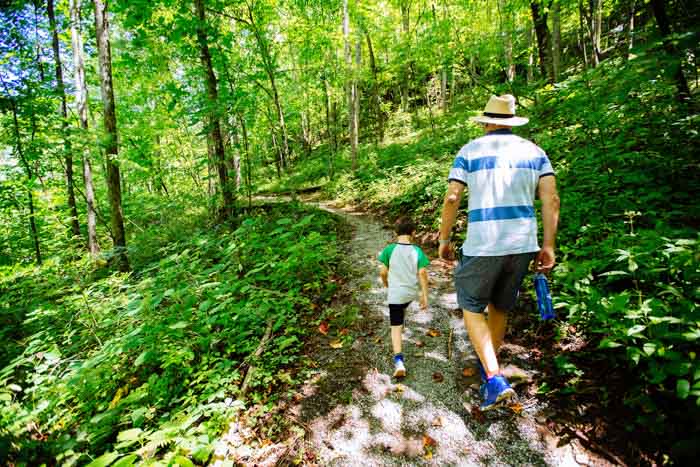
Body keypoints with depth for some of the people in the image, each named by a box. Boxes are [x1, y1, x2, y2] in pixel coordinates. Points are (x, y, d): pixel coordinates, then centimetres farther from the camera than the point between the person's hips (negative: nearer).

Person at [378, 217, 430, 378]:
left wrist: (387, 285, 14)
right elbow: (422, 274, -6)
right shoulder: (417, 251, -5)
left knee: (395, 327, -1)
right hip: (411, 292, 3)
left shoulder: (389, 249, -10)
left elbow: (383, 272, -7)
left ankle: (399, 362, -12)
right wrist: (425, 295, 2)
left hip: (395, 293, -3)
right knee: (403, 308, 36)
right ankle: (401, 325, 59)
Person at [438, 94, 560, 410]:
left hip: (482, 245, -4)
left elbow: (452, 198, -6)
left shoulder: (470, 151, 3)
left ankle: (495, 380, -1)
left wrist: (444, 239, 3)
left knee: (472, 306, 12)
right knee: (500, 307, 21)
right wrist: (548, 246, 6)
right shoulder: (534, 151, 12)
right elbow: (551, 200, 2)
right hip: (523, 244, 5)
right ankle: (488, 366, 40)